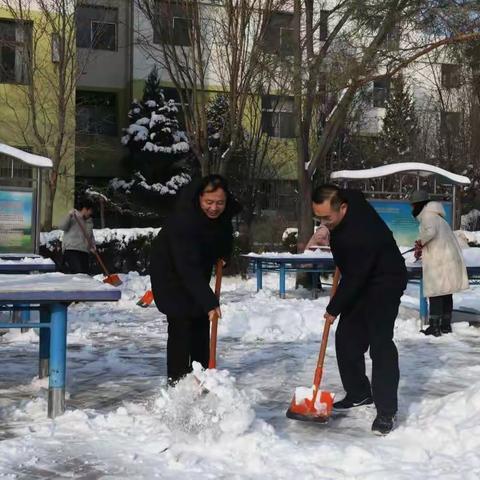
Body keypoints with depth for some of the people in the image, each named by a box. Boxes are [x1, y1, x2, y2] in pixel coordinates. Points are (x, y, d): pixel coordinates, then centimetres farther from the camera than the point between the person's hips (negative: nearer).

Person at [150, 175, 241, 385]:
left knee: (201, 320, 9)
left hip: (199, 267, 7)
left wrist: (224, 253, 1)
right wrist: (209, 302, -46)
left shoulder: (224, 212, -17)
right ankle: (177, 379, -7)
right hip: (170, 269, -7)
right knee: (181, 321, -14)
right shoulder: (183, 219, -39)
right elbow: (188, 267, -43)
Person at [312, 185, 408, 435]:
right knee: (346, 339, 9)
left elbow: (354, 278, -28)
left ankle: (386, 411, -15)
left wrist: (333, 309, -16)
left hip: (384, 283, -9)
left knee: (380, 343, -18)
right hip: (360, 280, 9)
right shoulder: (346, 199, -11)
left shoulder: (362, 233, -37)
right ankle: (359, 393, 24)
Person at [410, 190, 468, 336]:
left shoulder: (428, 215, -8)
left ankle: (434, 327, -5)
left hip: (439, 261, -9)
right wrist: (422, 247, 10)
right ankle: (446, 325, 20)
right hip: (450, 259, 9)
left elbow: (430, 231, -28)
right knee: (446, 294, 14)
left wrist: (420, 242, -12)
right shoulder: (435, 216, 23)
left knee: (435, 293, -6)